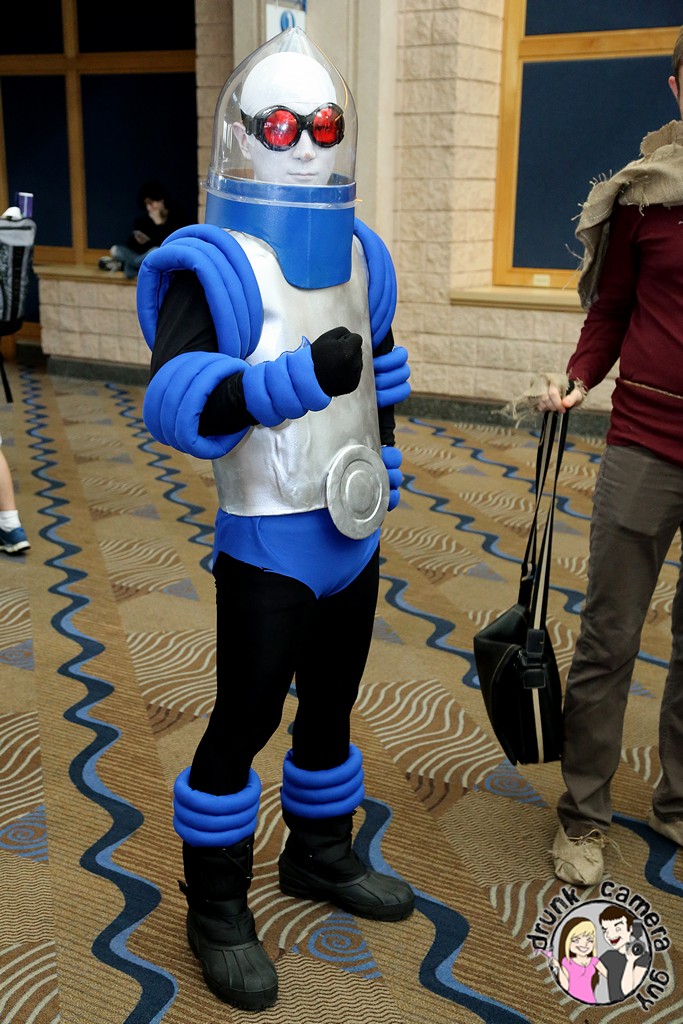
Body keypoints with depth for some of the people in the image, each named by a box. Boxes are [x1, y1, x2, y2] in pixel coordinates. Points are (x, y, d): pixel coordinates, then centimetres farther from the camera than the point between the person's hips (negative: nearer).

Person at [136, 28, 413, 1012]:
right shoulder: (216, 264, -15)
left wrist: (384, 463, 15)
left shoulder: (359, 252, 8)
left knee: (331, 705, 20)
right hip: (268, 543, -7)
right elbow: (174, 400, -26)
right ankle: (217, 910, 23)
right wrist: (300, 377, -36)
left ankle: (319, 855, 41)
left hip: (355, 532, 7)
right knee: (243, 722, 3)